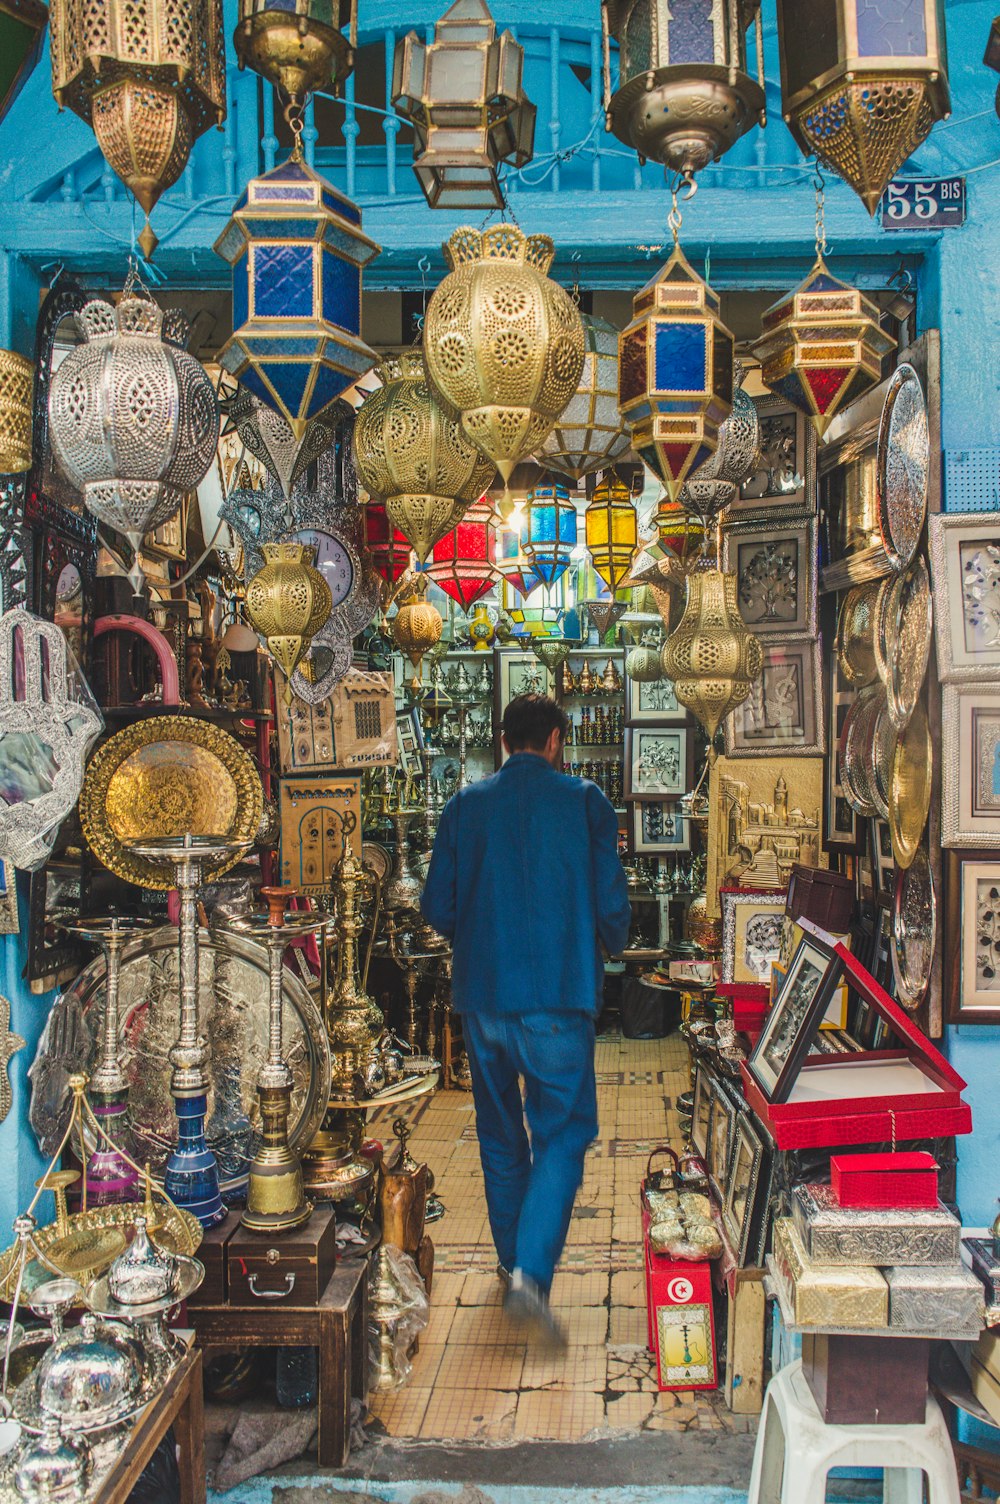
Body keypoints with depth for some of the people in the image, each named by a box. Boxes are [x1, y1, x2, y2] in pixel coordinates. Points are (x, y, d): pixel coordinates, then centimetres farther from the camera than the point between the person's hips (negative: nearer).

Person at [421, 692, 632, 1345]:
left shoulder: (466, 806, 5)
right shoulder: (584, 801, -2)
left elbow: (438, 910, 5)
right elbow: (612, 904, -4)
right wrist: (611, 944, 18)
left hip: (481, 995, 4)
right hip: (558, 998, -3)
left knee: (500, 1132, 19)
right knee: (561, 1134, 3)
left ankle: (512, 1260, 32)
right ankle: (531, 1273, -12)